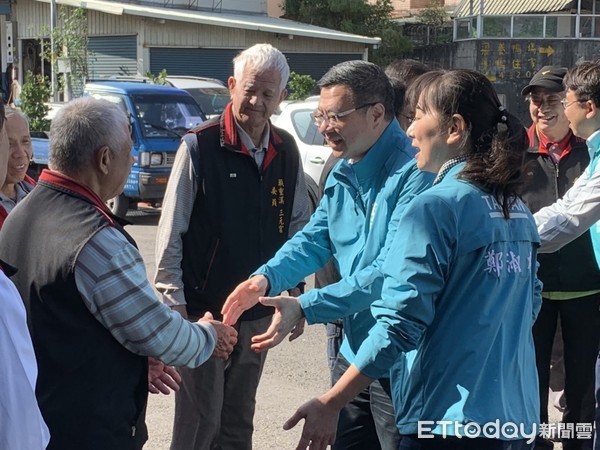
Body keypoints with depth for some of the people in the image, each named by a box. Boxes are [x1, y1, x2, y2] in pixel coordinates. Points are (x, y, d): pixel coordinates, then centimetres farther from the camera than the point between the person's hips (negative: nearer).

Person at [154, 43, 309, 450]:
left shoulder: (287, 152, 4)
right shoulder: (200, 146, -12)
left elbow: (297, 227, 13)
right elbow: (171, 233, -11)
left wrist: (293, 291, 8)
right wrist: (174, 302, -13)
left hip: (259, 313, 5)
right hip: (204, 310, -5)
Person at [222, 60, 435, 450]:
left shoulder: (414, 174, -21)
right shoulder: (343, 174, 10)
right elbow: (315, 240, 10)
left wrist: (305, 308, -28)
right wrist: (266, 278, -10)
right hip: (354, 352, 9)